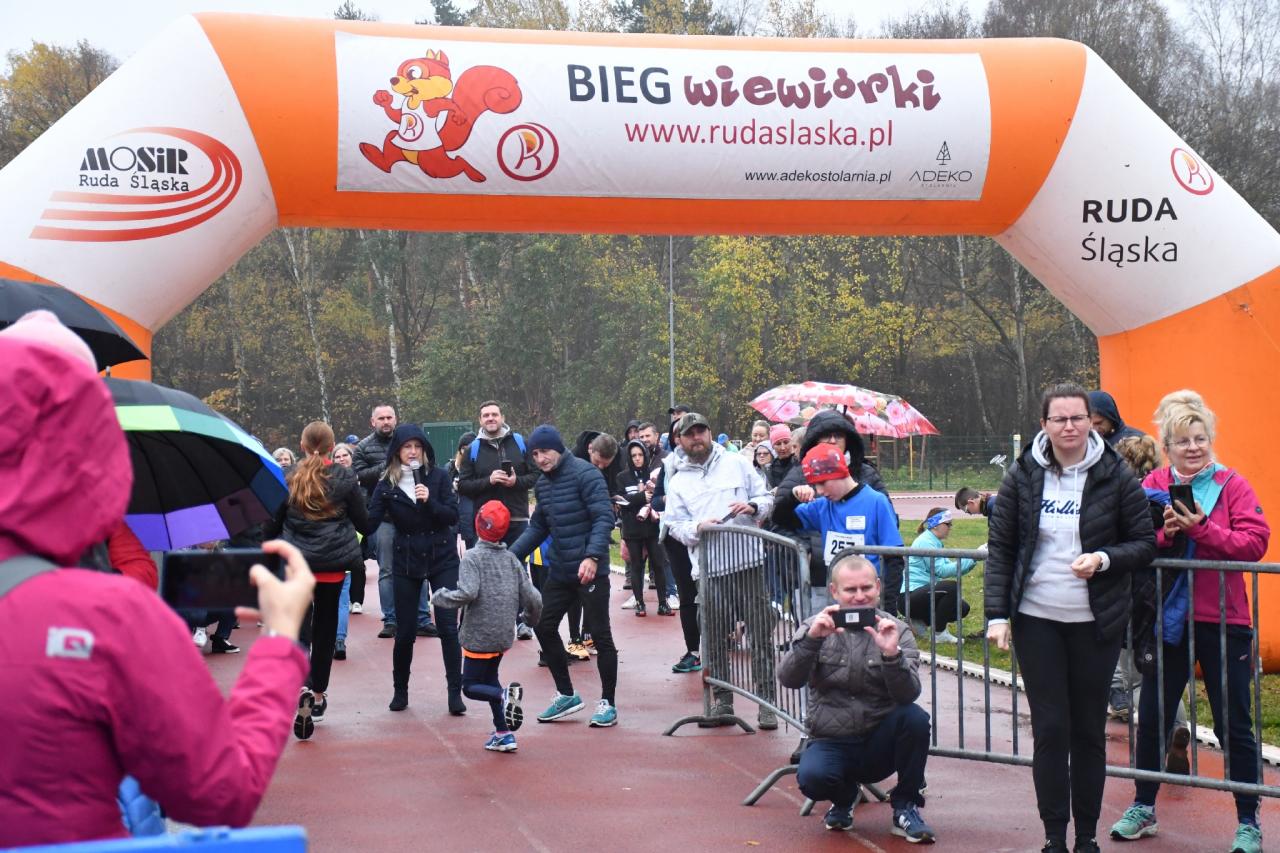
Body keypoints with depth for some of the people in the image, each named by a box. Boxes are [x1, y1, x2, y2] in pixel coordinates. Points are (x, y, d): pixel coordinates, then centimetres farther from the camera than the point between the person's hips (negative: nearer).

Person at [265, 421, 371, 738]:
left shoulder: (287, 479, -2)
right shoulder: (345, 479, -4)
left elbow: (271, 525, 4)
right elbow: (363, 523, 2)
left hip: (296, 563, -1)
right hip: (333, 564, 1)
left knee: (299, 628, -1)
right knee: (325, 628, 15)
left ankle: (302, 686, -27)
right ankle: (318, 695, 25)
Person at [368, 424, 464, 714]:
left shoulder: (438, 477, -2)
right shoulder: (387, 485, -1)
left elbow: (453, 516, -7)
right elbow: (371, 521, -8)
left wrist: (429, 501, -23)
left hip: (442, 559, -1)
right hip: (406, 563, 1)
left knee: (448, 626, -6)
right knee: (404, 630, 4)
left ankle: (455, 692, 0)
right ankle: (400, 691, 22)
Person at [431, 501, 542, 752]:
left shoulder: (473, 557, -13)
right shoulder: (511, 559, 4)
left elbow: (467, 593, -25)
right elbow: (530, 597, 3)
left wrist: (440, 597, -9)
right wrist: (537, 617, 23)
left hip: (479, 635, -6)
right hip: (504, 635, 6)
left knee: (470, 687, 5)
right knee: (489, 680, 22)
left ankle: (505, 695, -23)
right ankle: (504, 734, 19)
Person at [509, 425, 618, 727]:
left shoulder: (585, 474, -13)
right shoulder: (543, 484, 10)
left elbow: (604, 518, -19)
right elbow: (538, 527, 17)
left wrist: (592, 557, -30)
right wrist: (511, 555, 8)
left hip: (590, 570, -8)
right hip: (559, 571, 8)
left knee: (600, 634, 0)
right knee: (543, 626, 9)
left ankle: (608, 703, 11)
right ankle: (566, 695, 24)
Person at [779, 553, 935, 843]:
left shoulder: (896, 631, 1)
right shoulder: (817, 628, 3)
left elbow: (908, 695, -14)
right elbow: (788, 679, -13)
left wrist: (891, 654, -33)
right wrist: (811, 639, -29)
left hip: (880, 743, 1)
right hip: (831, 743, 0)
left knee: (915, 717, -29)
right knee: (812, 776, -33)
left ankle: (905, 807, -6)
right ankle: (843, 798, 7)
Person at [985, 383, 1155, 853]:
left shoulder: (1116, 477, -1)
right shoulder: (1022, 477, 1)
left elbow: (1145, 543, 3)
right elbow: (1000, 549, 3)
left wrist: (1105, 559, -16)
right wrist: (997, 613, -4)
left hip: (1095, 621, 0)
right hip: (1037, 620, 0)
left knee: (1089, 729, 6)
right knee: (1050, 729, 0)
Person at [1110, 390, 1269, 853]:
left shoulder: (1232, 485, -4)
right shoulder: (1152, 485, 3)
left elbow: (1255, 542, -15)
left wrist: (1201, 528, -23)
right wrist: (1164, 532, -20)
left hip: (1221, 620, -3)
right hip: (1166, 618, 3)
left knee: (1233, 724, 4)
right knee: (1152, 717, 13)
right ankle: (1143, 808, 29)